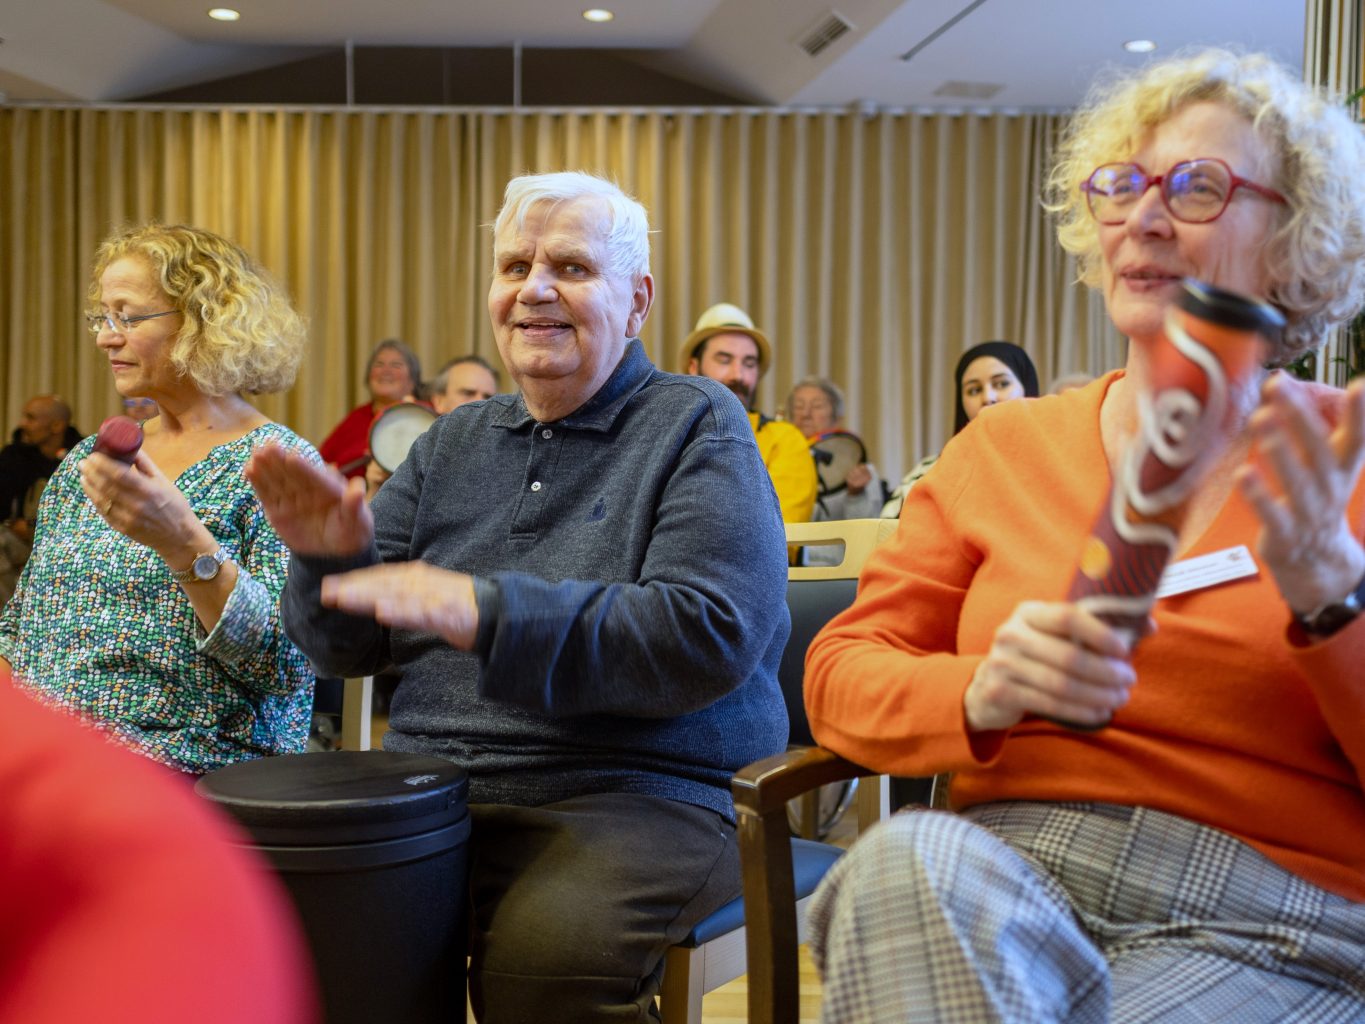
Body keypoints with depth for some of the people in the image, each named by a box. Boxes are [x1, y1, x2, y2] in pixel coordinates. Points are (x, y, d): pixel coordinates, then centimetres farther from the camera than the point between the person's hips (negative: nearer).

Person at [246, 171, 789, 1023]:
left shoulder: (698, 429, 0)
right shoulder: (455, 442, 17)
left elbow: (710, 638, -16)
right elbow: (353, 647, 16)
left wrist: (481, 611, -20)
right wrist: (336, 557, -8)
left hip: (641, 792, -4)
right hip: (428, 790, 5)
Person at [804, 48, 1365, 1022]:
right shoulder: (1004, 446, 12)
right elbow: (843, 671, 5)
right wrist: (980, 693, -16)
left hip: (1269, 924, -1)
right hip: (1000, 879, 2)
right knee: (906, 859, -32)